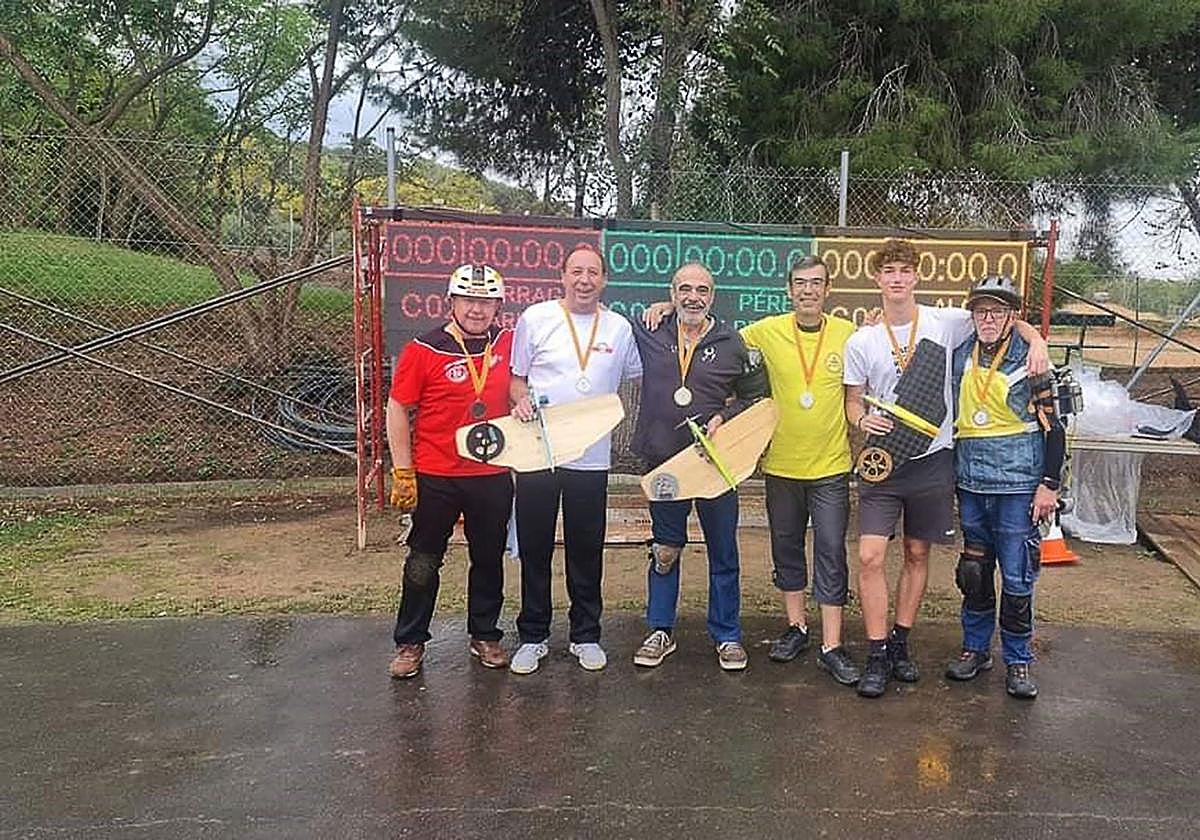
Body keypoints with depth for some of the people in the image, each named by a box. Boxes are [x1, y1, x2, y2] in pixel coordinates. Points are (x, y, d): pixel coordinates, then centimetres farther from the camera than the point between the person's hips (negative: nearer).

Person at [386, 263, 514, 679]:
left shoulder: (506, 344, 1)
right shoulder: (423, 350, -10)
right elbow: (397, 410, -7)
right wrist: (403, 473, -9)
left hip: (492, 476, 4)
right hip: (435, 477, -3)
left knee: (489, 560, 15)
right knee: (423, 563, 9)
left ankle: (485, 636, 32)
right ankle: (410, 644, 24)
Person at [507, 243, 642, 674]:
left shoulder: (619, 327, 5)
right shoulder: (535, 319, 0)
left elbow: (641, 377, 18)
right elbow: (515, 377, 5)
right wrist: (521, 400, -13)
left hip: (591, 458, 1)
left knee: (587, 552, 10)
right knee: (534, 550, 8)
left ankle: (586, 636, 26)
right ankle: (533, 636, 23)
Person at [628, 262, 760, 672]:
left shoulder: (731, 342, 1)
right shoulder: (650, 334, 1)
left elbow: (756, 397, 9)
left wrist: (725, 418, -7)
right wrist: (653, 311, 2)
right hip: (663, 461, 1)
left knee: (723, 553, 8)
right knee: (664, 551, 12)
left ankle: (727, 636, 22)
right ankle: (660, 632, 26)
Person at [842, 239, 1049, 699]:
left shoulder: (945, 322, -2)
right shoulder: (860, 341, 1)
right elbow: (853, 401, 8)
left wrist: (1036, 340, -9)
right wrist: (863, 419, -14)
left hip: (931, 458, 1)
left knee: (917, 554, 11)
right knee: (871, 556, -8)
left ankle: (899, 644, 26)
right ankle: (877, 655, 3)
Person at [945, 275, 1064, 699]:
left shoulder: (1030, 358, -5)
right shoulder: (960, 355, 7)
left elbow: (1052, 426, -3)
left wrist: (1050, 484, -8)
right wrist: (950, 474, 14)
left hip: (1018, 482, -4)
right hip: (970, 481, 4)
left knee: (1017, 577, 1)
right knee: (973, 570, 12)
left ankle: (1018, 661, 16)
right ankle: (975, 648, 27)